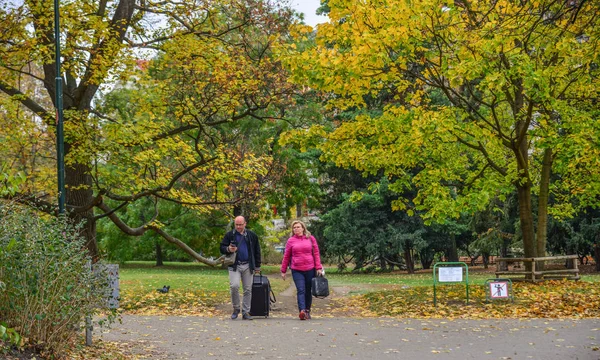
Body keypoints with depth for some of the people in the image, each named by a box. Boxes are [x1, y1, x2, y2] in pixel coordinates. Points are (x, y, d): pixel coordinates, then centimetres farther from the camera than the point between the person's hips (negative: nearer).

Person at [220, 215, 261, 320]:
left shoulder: (252, 236, 9)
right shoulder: (229, 235, 4)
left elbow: (257, 251, 14)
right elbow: (222, 248, 7)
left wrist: (257, 266, 10)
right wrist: (228, 249, -16)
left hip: (248, 266, 2)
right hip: (234, 265, -2)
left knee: (248, 289, 3)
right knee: (234, 286, -18)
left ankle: (246, 312, 12)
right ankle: (236, 308, 2)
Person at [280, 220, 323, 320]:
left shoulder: (311, 239, 6)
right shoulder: (291, 241, 5)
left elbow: (316, 254, 7)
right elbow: (286, 256, 9)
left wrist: (318, 268, 0)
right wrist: (283, 271, 9)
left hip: (310, 269, 1)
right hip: (297, 270, -1)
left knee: (308, 291, 9)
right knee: (300, 290, -14)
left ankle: (307, 311, 21)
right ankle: (302, 311, -25)